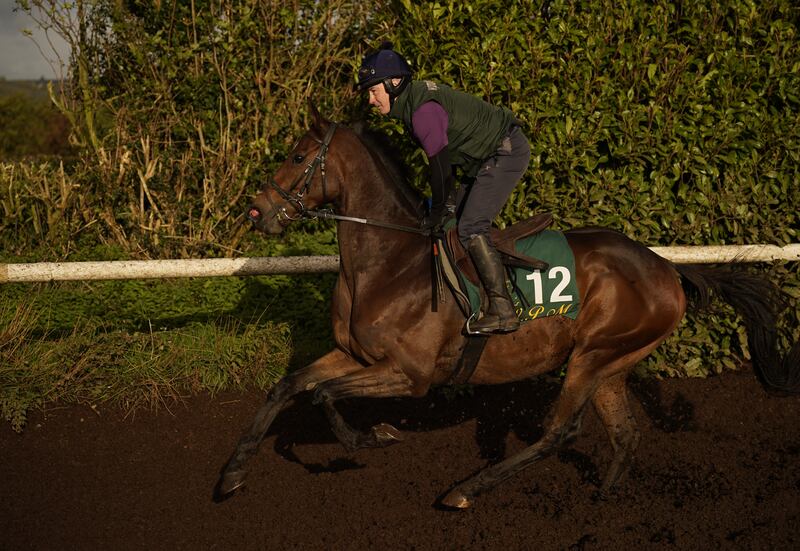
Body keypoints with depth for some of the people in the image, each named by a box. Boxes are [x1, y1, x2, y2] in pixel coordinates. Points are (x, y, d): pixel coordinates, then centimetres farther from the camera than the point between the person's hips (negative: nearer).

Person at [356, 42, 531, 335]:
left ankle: (502, 311, -17)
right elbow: (443, 158, 14)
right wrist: (440, 209, 17)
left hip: (507, 153, -11)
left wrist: (436, 212, -7)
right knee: (456, 221, 14)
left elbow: (440, 165, -20)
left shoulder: (423, 110, -25)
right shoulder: (414, 97, 7)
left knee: (470, 228, -16)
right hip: (492, 156, 11)